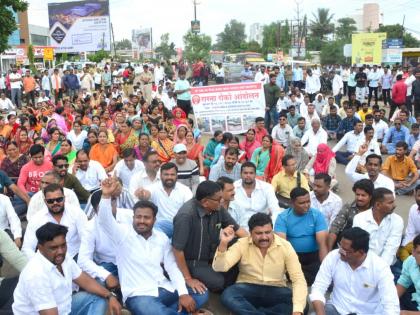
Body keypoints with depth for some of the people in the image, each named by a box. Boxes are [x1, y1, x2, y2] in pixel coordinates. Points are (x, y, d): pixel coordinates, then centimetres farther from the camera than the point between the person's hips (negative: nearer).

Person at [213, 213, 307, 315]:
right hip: (247, 289, -1)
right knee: (227, 295, -33)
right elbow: (219, 268, -16)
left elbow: (299, 279, -14)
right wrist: (223, 243, -34)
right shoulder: (242, 244, -7)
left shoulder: (285, 246, -8)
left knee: (299, 304, -29)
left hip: (275, 291, 2)